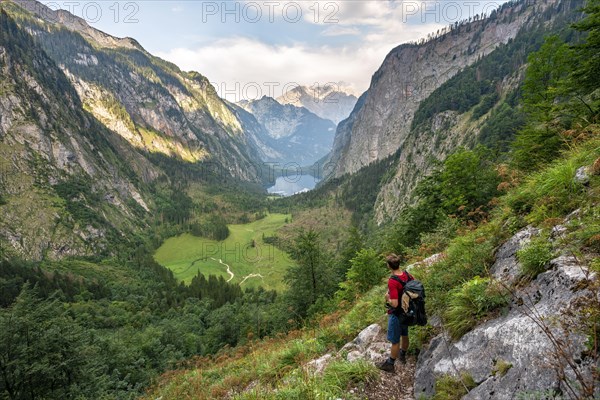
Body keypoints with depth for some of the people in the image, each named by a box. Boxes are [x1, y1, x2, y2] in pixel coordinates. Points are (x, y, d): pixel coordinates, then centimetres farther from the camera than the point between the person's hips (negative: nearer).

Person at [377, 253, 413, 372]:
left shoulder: (392, 282, -32)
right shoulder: (407, 274, -10)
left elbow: (394, 304, -33)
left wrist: (387, 298, -14)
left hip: (396, 314, -7)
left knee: (395, 340, 9)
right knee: (404, 335, 26)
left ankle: (390, 364, 26)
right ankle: (402, 355, 48)